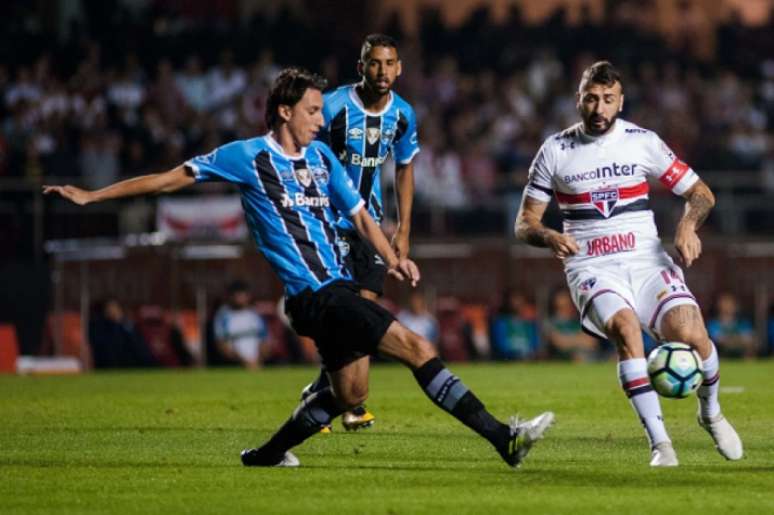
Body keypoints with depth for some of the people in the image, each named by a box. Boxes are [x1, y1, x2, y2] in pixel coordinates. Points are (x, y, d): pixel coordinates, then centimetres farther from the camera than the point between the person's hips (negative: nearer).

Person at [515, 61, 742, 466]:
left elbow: (700, 193, 10)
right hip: (592, 269, -1)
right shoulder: (555, 151, 4)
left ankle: (710, 414, 12)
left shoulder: (642, 142, 4)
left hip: (646, 260, 1)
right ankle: (659, 443, -29)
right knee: (625, 327, -32)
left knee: (691, 334, -21)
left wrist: (688, 224, -12)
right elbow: (524, 223, 7)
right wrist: (549, 238, -16)